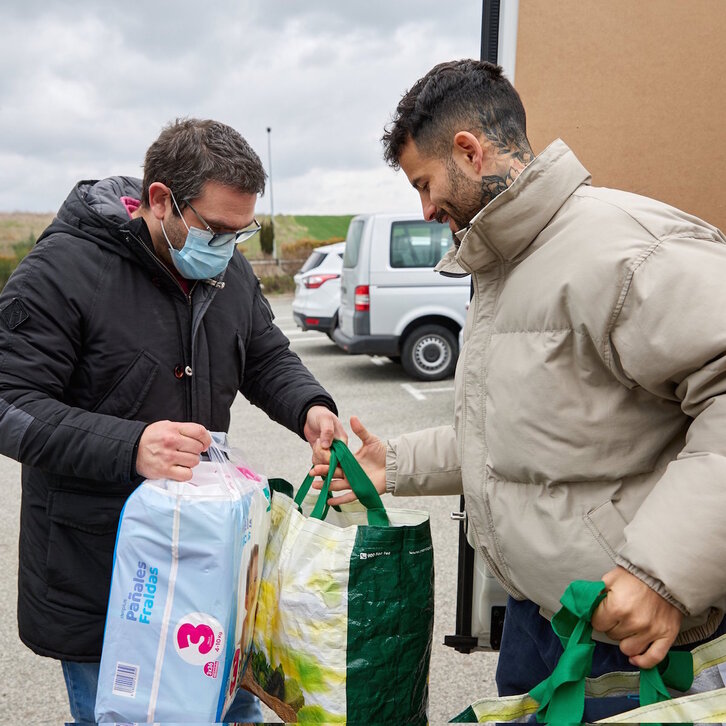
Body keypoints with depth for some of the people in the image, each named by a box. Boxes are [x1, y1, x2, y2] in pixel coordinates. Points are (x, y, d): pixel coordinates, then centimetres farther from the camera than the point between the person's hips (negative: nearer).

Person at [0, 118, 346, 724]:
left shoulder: (230, 270, 3)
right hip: (93, 568, -5)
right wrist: (128, 446, -34)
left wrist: (308, 407, -10)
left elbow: (269, 358, 12)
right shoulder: (63, 270, -18)